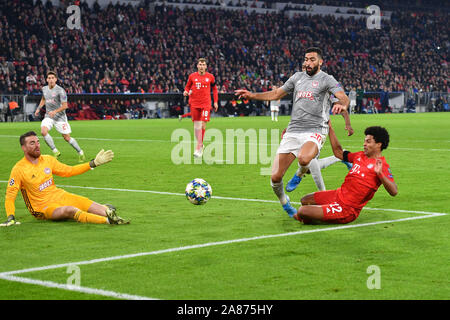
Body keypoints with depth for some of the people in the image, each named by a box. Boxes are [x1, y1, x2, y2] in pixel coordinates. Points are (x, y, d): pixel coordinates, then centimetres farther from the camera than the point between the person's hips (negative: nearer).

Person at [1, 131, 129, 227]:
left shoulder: (47, 159, 6)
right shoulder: (19, 169, -11)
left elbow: (69, 171, 17)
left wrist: (94, 163, 13)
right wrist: (11, 217, -26)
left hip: (59, 196, 7)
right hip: (43, 207, -7)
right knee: (70, 210, -35)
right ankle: (108, 220, -47)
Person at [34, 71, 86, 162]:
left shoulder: (60, 91, -14)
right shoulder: (44, 89, 5)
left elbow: (65, 106, -15)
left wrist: (55, 111, -27)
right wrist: (39, 108, 19)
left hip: (60, 117, -5)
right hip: (48, 116, 5)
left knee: (67, 138, -2)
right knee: (43, 131, -23)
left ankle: (80, 153, 20)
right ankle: (55, 151, -11)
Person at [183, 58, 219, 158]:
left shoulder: (210, 77, 4)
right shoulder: (192, 76, 4)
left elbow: (214, 89, 16)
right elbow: (188, 86, 16)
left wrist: (215, 101, 10)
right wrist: (186, 92, -7)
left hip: (206, 104, -1)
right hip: (194, 103, 1)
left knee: (203, 125, -11)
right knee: (196, 125, 3)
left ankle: (198, 148, -9)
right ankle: (200, 145, 19)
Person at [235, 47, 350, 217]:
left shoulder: (326, 79, 2)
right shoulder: (298, 77, 18)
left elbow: (343, 97, -13)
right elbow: (276, 94, 25)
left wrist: (342, 105, -37)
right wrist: (252, 95, 13)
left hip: (315, 131, -5)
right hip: (293, 131, 5)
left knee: (304, 159, -38)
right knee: (275, 177, -5)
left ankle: (301, 172, 0)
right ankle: (284, 203, 27)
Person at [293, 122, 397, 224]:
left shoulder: (381, 165, -17)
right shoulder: (360, 155, 9)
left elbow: (394, 192, -27)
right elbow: (339, 152, 23)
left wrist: (380, 174, -42)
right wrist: (329, 127, 21)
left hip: (346, 209, -9)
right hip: (339, 193, 9)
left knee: (302, 211, -12)